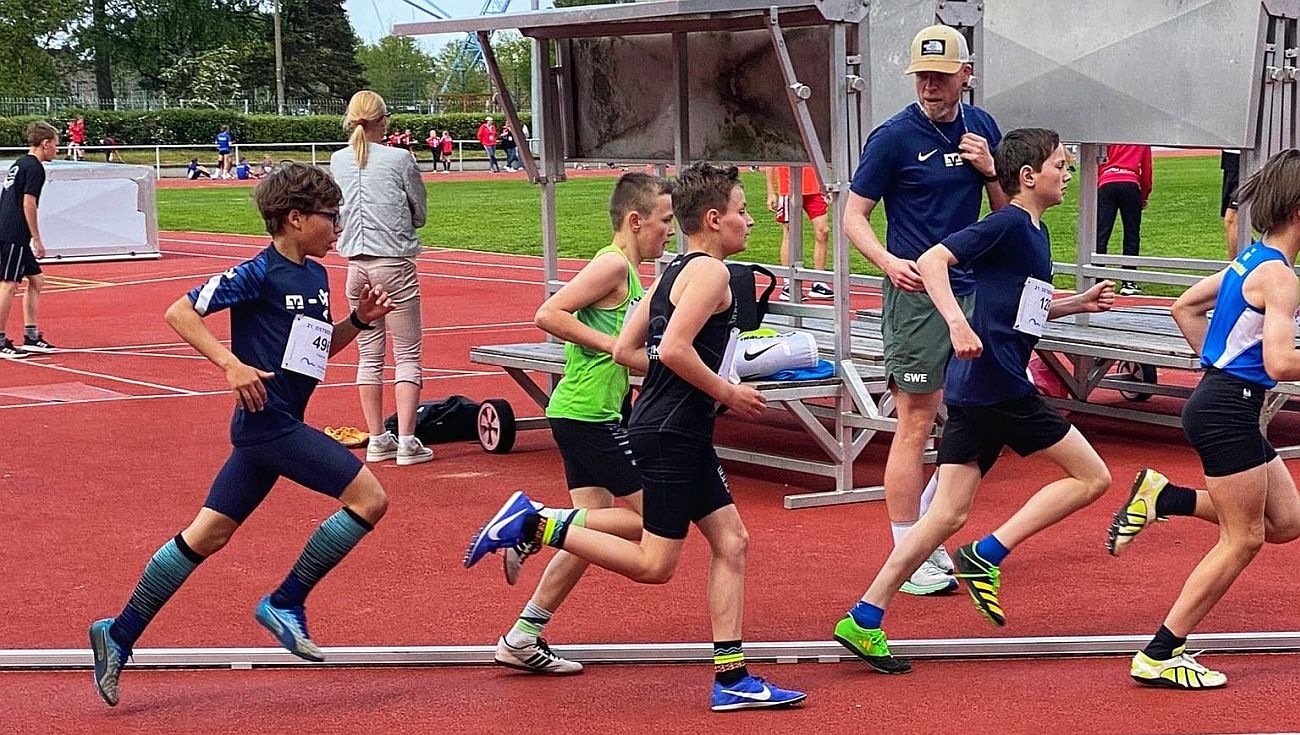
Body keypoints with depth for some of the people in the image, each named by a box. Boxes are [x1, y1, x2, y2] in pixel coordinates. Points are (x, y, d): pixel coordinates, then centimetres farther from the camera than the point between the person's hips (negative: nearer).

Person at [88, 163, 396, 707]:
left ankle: (120, 635, 17)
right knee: (369, 498, -11)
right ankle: (285, 603, -2)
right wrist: (232, 365, -24)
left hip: (275, 427, 9)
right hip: (267, 419, -9)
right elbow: (179, 312, -13)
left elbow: (320, 347, 26)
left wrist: (359, 320, 8)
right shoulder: (259, 274, -11)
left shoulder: (315, 275, 14)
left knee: (208, 534, 11)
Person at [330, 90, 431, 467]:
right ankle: (406, 441, -4)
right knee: (408, 355, 1)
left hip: (356, 264, 5)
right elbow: (420, 213, 2)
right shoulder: (399, 159, -8)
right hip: (394, 263, -5)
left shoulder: (338, 161, 4)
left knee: (369, 355, 12)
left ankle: (377, 439, 15)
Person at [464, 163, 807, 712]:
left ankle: (732, 678, 9)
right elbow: (674, 349, -26)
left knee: (731, 542, 9)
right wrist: (726, 393, -13)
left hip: (681, 435, 10)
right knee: (654, 565, -5)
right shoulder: (710, 271, -13)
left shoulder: (674, 272, 15)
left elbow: (626, 349, 15)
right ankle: (536, 525, -3)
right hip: (671, 434, -10)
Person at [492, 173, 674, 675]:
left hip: (582, 413, 10)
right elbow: (548, 315, -19)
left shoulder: (626, 271, 16)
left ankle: (523, 639, 13)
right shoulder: (613, 264, -12)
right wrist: (613, 345, -18)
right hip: (589, 413, -10)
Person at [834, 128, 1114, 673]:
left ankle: (864, 621, 4)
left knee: (949, 513, 6)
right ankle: (986, 556, -3)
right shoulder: (1007, 224, -10)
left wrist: (1080, 302, 22)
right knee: (1092, 476, 0)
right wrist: (957, 323, -32)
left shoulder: (1035, 233, 18)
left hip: (973, 391, 9)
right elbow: (932, 261, -21)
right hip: (997, 385, -9)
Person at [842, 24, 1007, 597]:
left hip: (971, 289, 6)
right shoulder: (894, 136, -8)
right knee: (916, 426, -3)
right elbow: (853, 216, -6)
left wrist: (990, 171, -6)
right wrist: (889, 261, -23)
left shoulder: (982, 126, 9)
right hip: (917, 296, -6)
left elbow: (1007, 212, 14)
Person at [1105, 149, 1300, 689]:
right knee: (1243, 539, -1)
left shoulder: (1250, 260, 11)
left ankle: (1163, 497, 11)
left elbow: (1186, 307, 22)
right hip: (1228, 412, -9)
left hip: (1221, 401, 9)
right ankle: (1158, 657, 2)